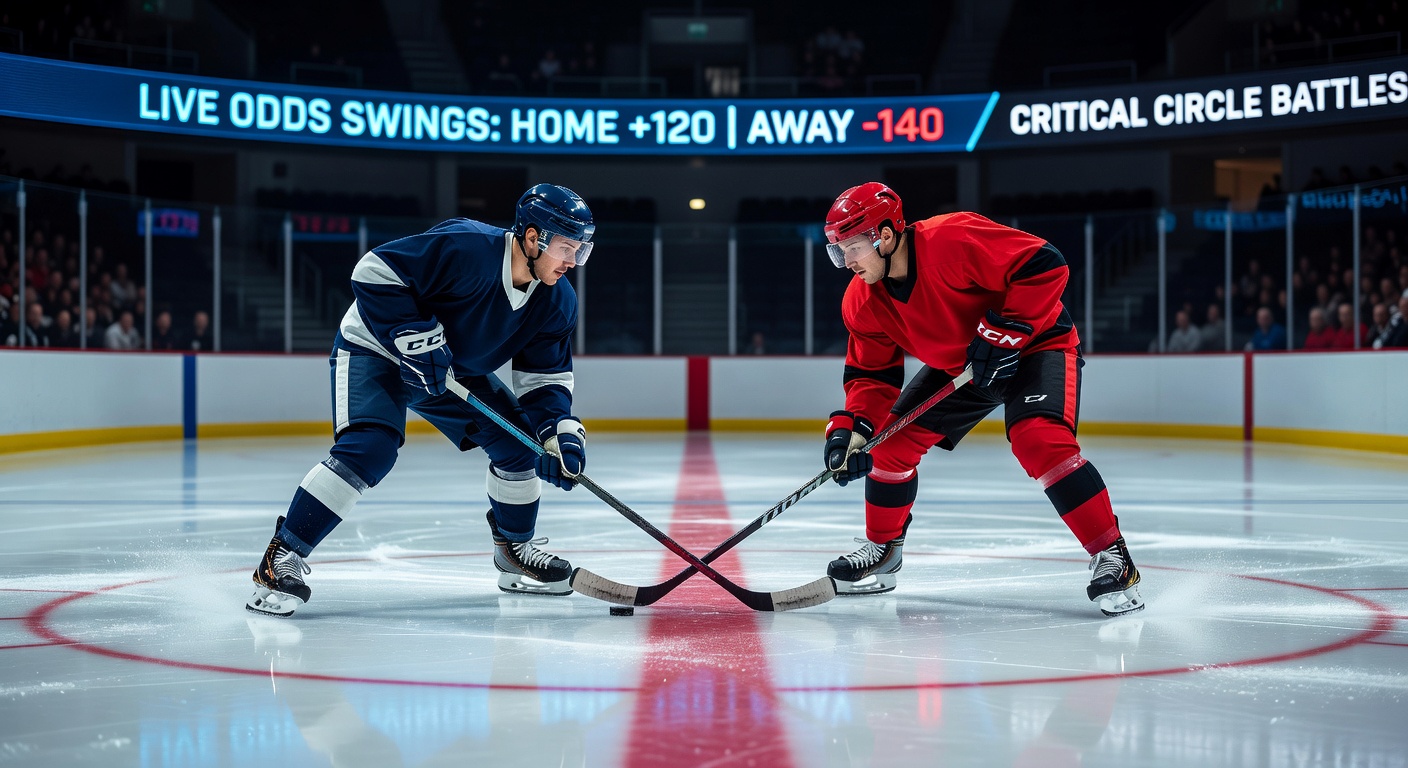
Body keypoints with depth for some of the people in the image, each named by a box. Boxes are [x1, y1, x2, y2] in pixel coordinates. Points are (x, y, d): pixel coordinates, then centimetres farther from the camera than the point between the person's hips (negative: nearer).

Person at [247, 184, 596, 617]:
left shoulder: (557, 303, -9)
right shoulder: (464, 248, -32)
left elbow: (545, 377, -1)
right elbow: (375, 272, -29)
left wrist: (561, 431, -18)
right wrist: (412, 337, -33)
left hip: (456, 367, 8)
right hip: (375, 348, -8)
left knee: (516, 438, 1)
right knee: (371, 448, -27)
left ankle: (516, 552, 23)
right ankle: (281, 560, -22)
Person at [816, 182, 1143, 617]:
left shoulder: (952, 240, -33)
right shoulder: (863, 302, -9)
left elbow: (1044, 265, -33)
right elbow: (871, 373, -1)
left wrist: (1004, 334, -32)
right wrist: (852, 427, -18)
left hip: (1036, 343, -8)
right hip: (955, 365, 8)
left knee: (1038, 439, -30)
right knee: (894, 438, 2)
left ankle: (1112, 558, -23)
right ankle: (883, 548, 24)